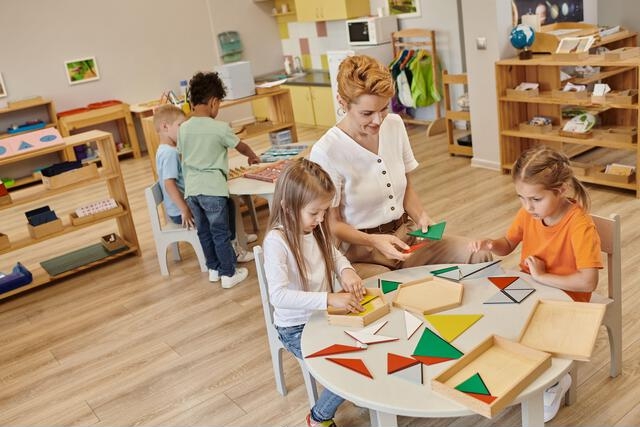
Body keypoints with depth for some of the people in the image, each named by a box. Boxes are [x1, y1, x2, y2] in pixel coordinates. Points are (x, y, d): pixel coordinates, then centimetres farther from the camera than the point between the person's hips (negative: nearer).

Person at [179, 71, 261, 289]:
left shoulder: (184, 128, 4)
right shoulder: (220, 128, -10)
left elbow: (183, 156, 14)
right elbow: (241, 146, 6)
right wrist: (253, 156, 27)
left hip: (191, 189, 5)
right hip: (212, 189, -5)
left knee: (204, 231, 16)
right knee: (221, 233, 5)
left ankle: (214, 268, 30)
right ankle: (228, 274, 13)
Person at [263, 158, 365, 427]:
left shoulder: (314, 228, -4)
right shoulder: (277, 241, -25)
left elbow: (333, 253, 14)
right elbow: (279, 295, -33)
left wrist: (346, 271, -9)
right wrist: (329, 299, -39)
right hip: (297, 329, -7)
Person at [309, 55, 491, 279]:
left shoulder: (395, 125, 2)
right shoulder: (326, 152, -17)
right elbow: (332, 224, -9)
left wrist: (420, 216, -7)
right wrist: (374, 241, -24)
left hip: (405, 236, 6)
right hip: (361, 253, -6)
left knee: (480, 256, -13)